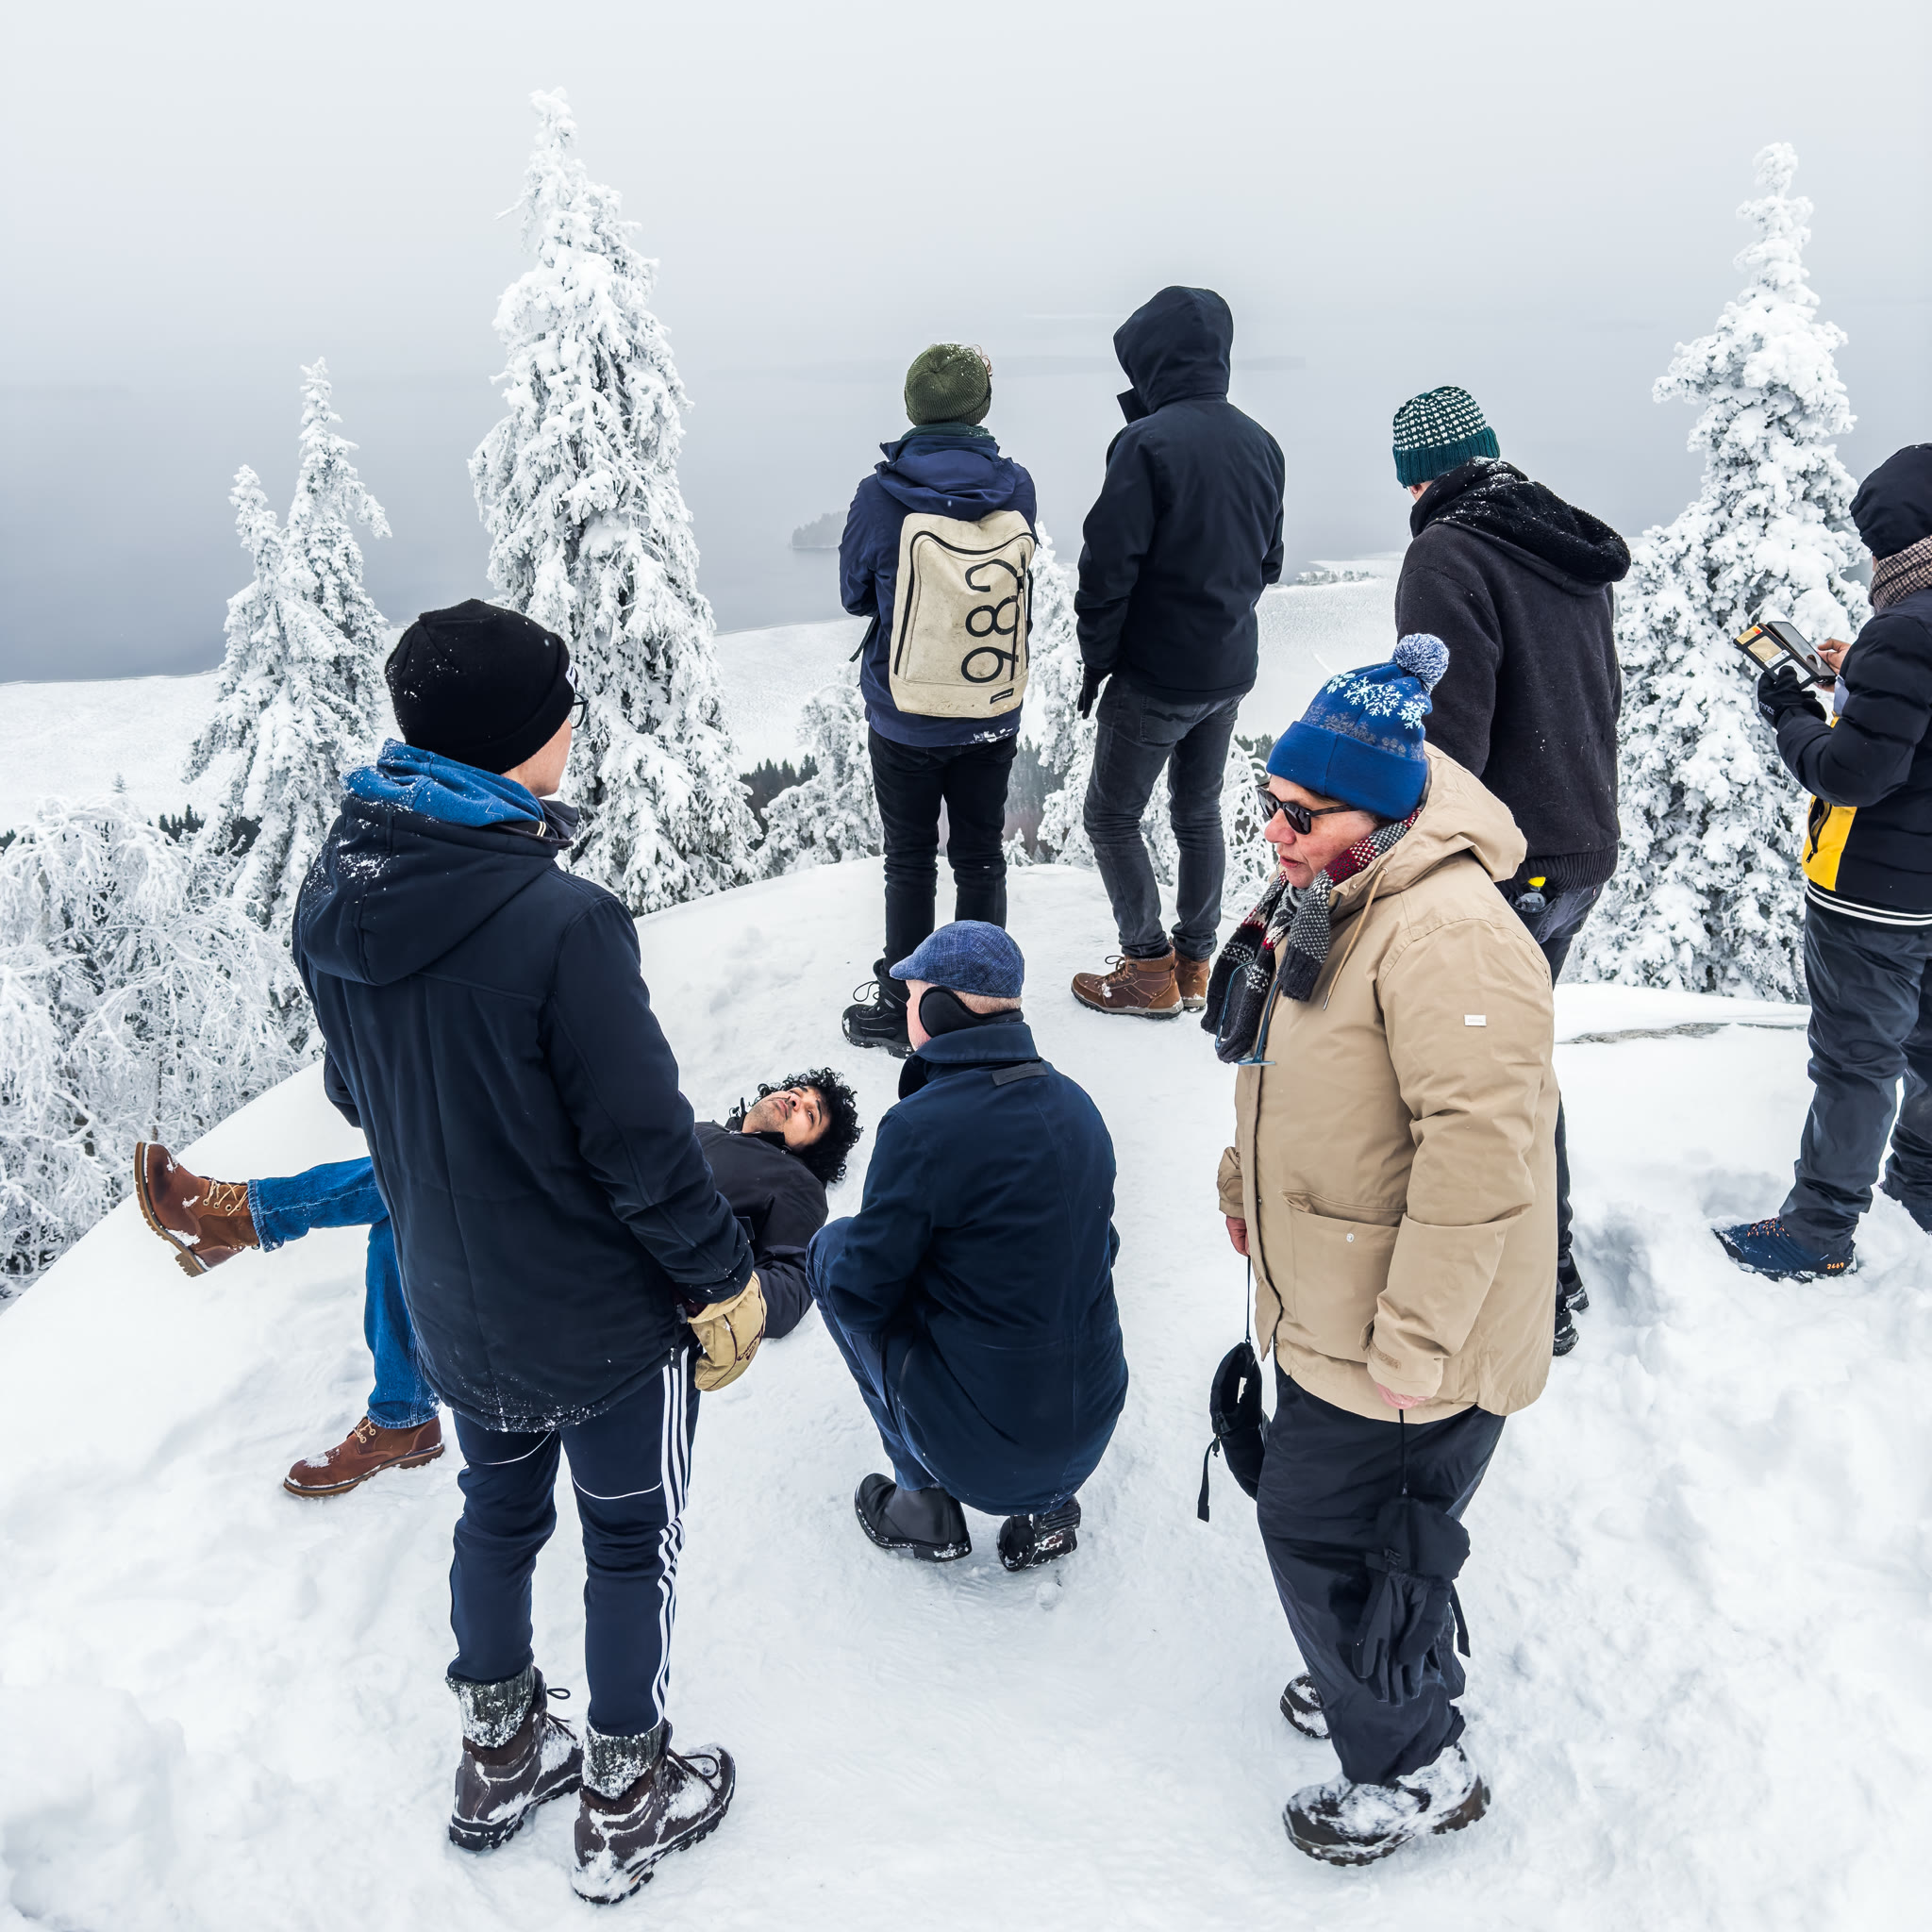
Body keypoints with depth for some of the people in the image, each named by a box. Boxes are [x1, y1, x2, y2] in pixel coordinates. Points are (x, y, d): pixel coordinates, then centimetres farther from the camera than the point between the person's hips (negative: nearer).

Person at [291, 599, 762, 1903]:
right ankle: (625, 1801, 35)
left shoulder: (335, 892, -7)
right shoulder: (561, 923, -31)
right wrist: (726, 1280, -9)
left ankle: (501, 1759, 46)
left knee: (500, 1514, 26)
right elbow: (646, 1142, -24)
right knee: (632, 1542, 16)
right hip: (607, 1320, -6)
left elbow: (357, 1092, 6)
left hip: (454, 1312, 6)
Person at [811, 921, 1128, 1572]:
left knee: (832, 1249, 10)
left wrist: (835, 1253, 11)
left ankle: (928, 1506, 14)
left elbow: (860, 1291, -13)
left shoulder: (920, 1128, -20)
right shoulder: (1075, 1104, 1)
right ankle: (1046, 1507, 18)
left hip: (979, 1451, -6)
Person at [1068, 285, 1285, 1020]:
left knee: (1111, 815, 8)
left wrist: (1097, 656, -7)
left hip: (1155, 675, -7)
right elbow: (1268, 559, 13)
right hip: (1231, 669, 7)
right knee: (1199, 812, 18)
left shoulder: (1148, 441, -18)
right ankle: (1195, 963, 27)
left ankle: (1149, 969, 13)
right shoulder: (1259, 443, 4)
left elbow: (1109, 564, -18)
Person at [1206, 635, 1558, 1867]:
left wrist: (1409, 1347, -27)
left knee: (1329, 1537, 3)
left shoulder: (1449, 935, -29)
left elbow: (1481, 1153, -31)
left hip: (1402, 1348, -10)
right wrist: (1248, 1180, 19)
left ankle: (1417, 1770, 26)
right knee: (1321, 1519, 24)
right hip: (1327, 1314, 10)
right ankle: (1388, 1681, 49)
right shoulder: (1326, 903, 5)